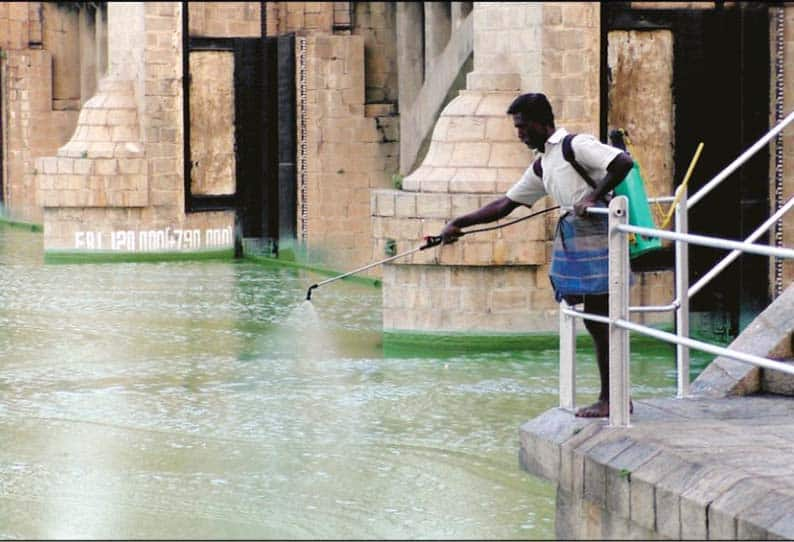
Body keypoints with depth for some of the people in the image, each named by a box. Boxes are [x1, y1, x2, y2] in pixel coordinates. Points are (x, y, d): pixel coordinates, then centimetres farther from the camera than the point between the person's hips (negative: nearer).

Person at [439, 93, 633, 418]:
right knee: (593, 320, 9)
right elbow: (505, 204, 22)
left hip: (595, 232, -9)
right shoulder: (541, 166, 18)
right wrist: (459, 223, 18)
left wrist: (593, 196, -22)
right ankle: (612, 397, 14)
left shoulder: (577, 145, -8)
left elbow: (624, 162, -19)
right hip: (573, 239, 9)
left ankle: (611, 399, -3)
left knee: (600, 319, -7)